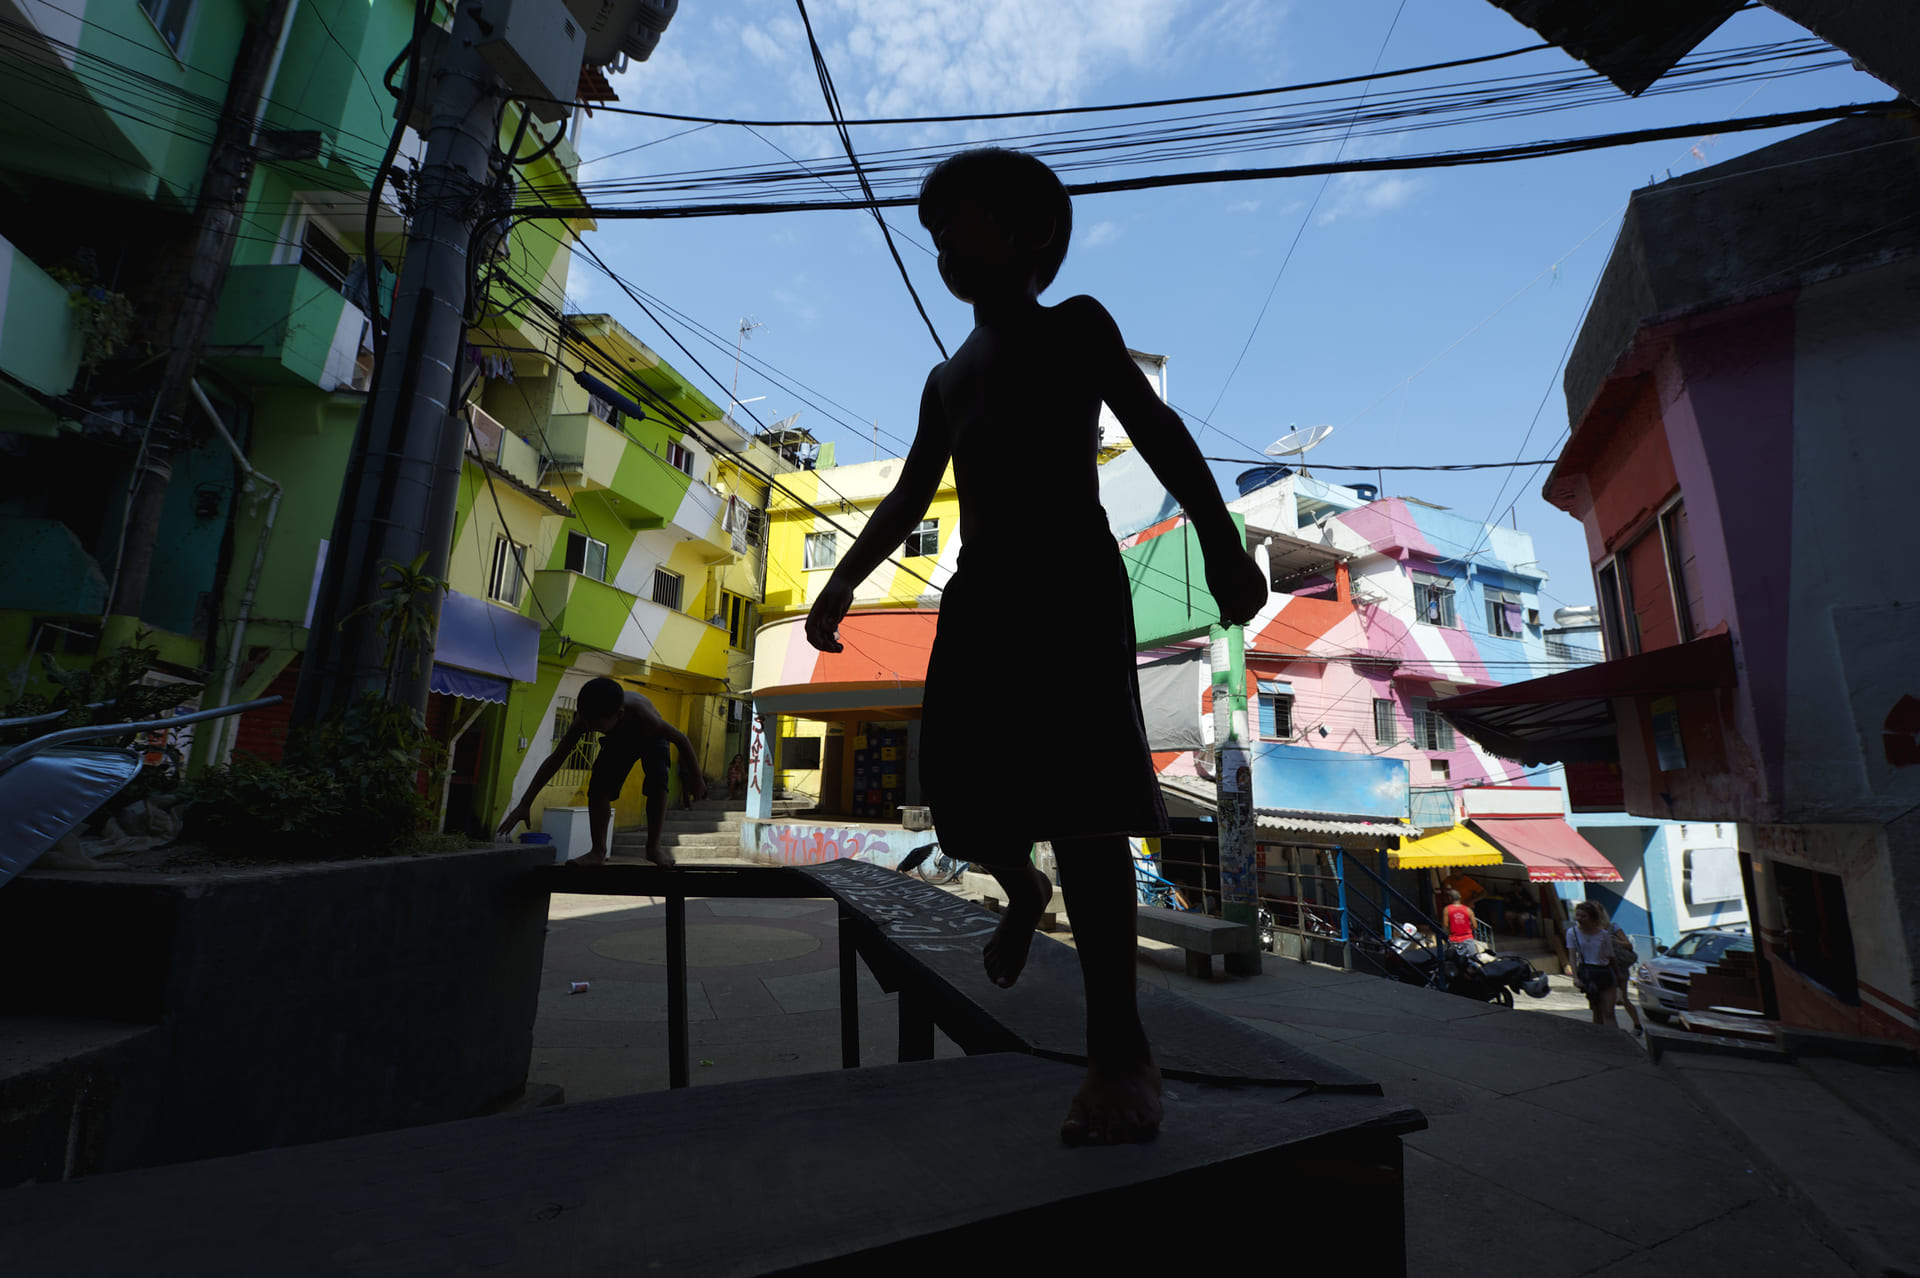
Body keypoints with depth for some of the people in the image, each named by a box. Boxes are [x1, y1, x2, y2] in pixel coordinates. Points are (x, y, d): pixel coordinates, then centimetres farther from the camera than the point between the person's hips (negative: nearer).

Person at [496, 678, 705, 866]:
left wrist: (696, 777, -19)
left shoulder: (641, 715, -46)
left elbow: (681, 738, -30)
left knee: (657, 782, -29)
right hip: (618, 741, 4)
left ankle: (653, 846, -16)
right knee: (598, 785, -18)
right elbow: (555, 759, -26)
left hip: (651, 738, -3)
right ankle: (598, 851, -8)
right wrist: (525, 804, -27)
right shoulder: (585, 718, -35)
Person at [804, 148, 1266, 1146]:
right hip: (980, 590, 6)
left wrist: (1220, 543, -15)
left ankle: (1119, 1051, -12)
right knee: (961, 785, 0)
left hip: (1071, 577, -5)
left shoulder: (1075, 326, 12)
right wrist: (844, 580, 19)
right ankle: (1024, 893, 32)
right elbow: (909, 496, 27)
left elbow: (1157, 430, -1)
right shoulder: (947, 379, 29)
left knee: (1077, 797, -16)